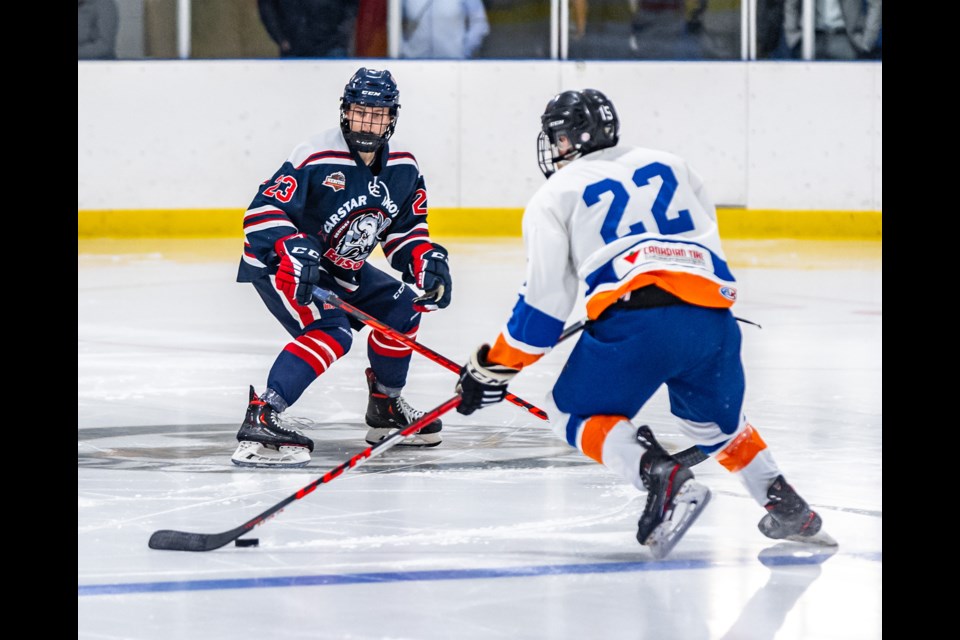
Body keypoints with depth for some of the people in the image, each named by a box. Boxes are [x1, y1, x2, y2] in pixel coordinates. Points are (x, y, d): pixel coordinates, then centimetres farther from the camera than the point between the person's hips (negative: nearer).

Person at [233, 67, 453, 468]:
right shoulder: (316, 158, -24)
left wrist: (428, 262, -7)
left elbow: (406, 229, 11)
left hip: (342, 269, 8)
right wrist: (293, 253, -41)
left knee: (401, 309, 9)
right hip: (278, 266, -8)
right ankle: (260, 419, -36)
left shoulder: (403, 168, -1)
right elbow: (262, 212, -26)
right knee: (330, 333, -28)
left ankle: (386, 408, 26)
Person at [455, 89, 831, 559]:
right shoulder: (670, 166, 27)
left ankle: (660, 475, -14)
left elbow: (545, 301, 8)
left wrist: (494, 367, 16)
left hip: (637, 319, -5)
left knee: (576, 412, 11)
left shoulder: (556, 195, 14)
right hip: (713, 316, 5)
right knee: (713, 418, 30)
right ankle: (785, 505, 20)